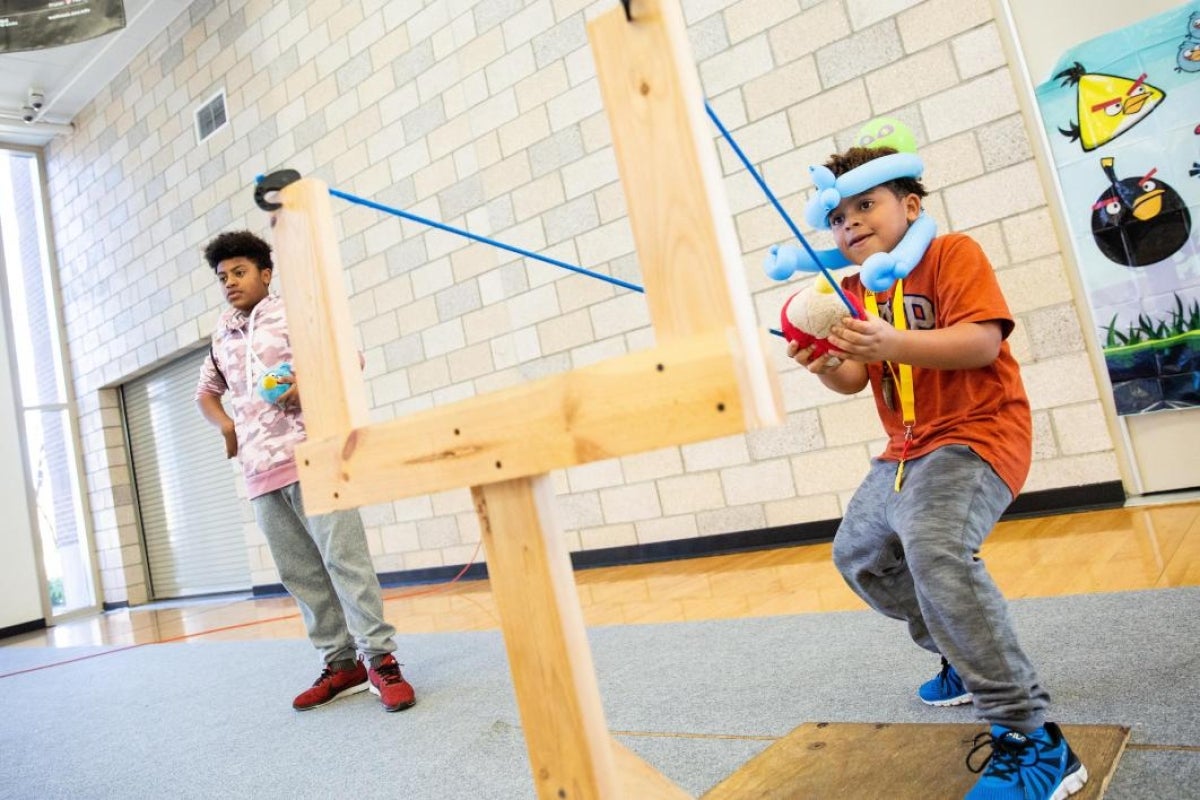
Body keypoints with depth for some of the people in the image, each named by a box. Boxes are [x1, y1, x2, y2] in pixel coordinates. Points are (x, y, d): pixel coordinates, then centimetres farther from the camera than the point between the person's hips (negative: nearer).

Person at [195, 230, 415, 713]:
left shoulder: (294, 313, 4)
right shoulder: (222, 337, 20)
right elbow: (206, 391, 33)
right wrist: (224, 424, 12)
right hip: (260, 473, 6)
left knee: (344, 557, -9)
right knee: (299, 574, 6)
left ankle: (380, 660, -5)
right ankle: (340, 664, 15)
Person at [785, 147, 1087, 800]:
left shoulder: (953, 253, -9)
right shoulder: (854, 289, 11)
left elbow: (983, 342, -22)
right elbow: (856, 380, 2)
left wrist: (894, 343, -36)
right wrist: (827, 364, -21)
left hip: (976, 434, -9)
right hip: (905, 450, 9)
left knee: (933, 547, -33)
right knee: (859, 555, 18)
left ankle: (1031, 740, -25)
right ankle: (968, 659, 32)